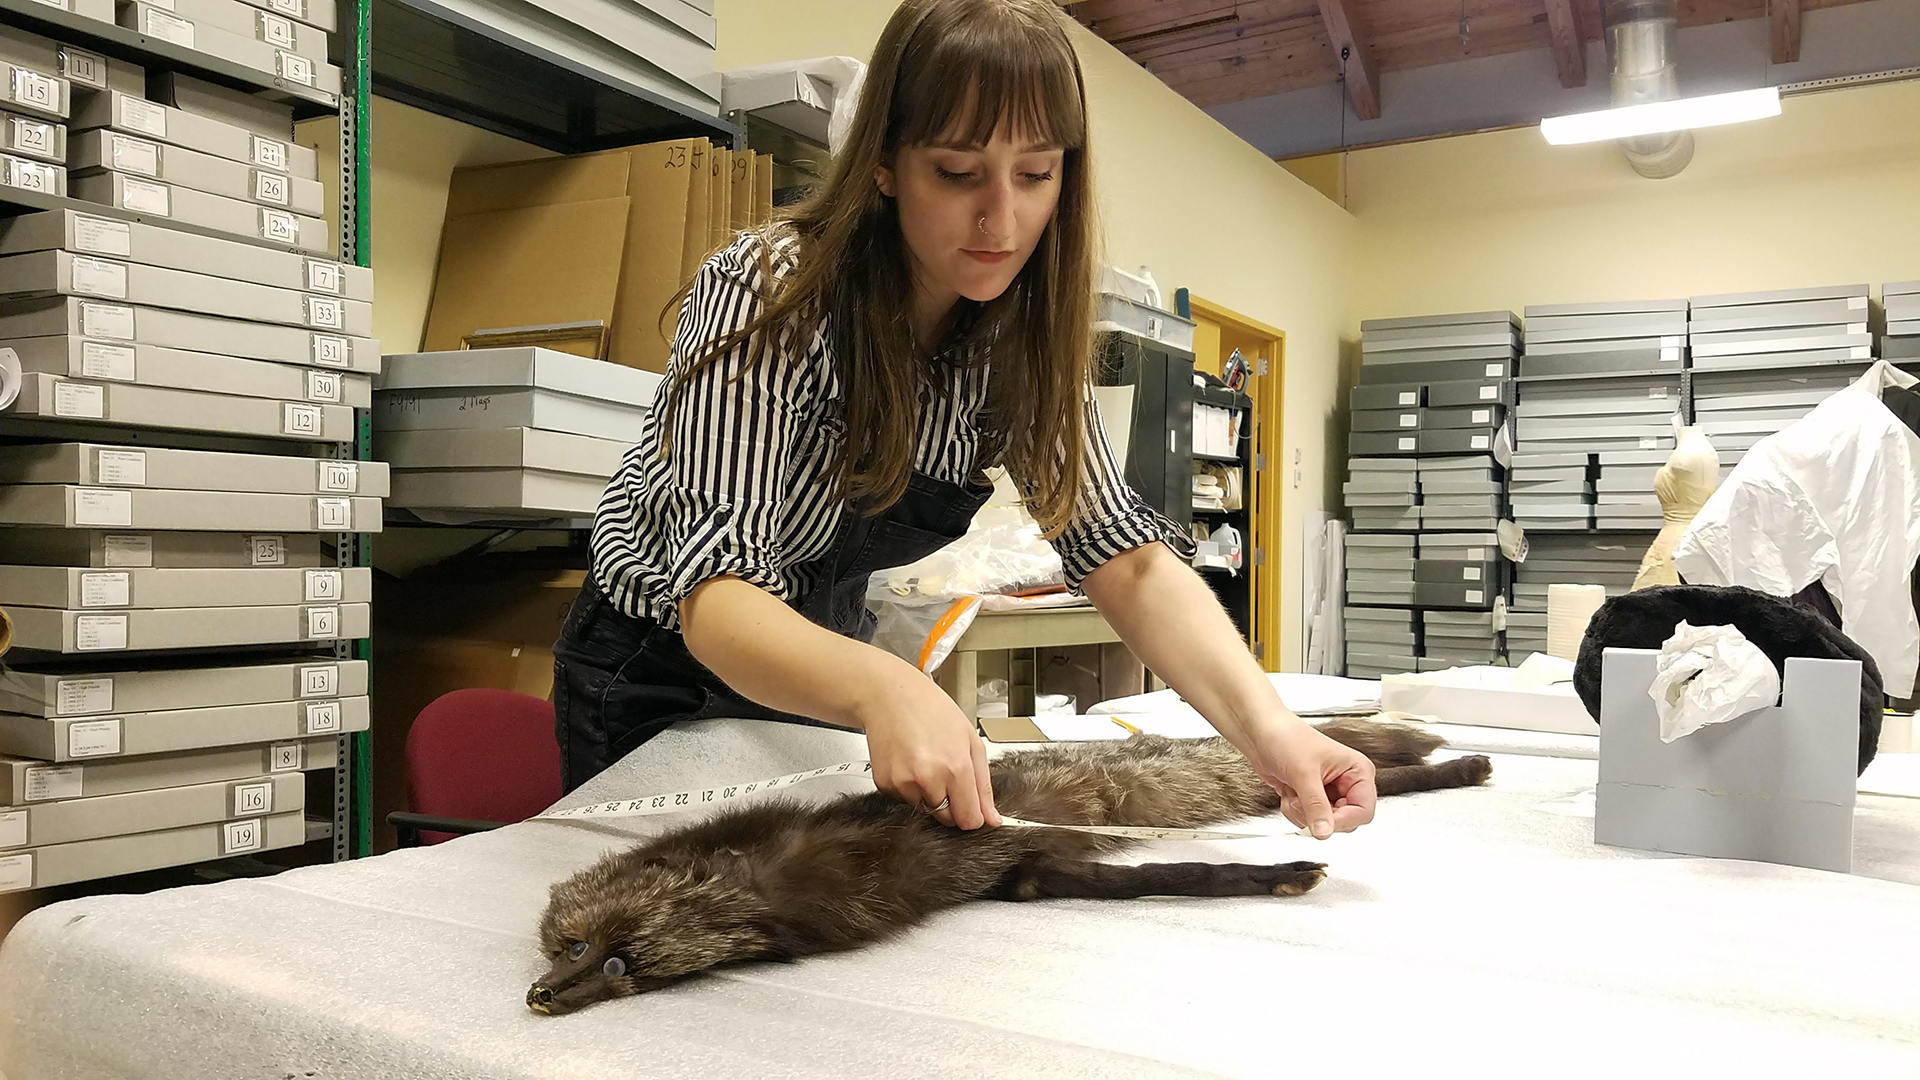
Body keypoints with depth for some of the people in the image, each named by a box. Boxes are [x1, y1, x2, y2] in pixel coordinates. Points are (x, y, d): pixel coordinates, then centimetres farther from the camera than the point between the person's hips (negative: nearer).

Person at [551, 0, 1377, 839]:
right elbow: (715, 593, -37)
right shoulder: (769, 296, -29)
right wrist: (881, 689, -57)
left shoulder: (1021, 336, -14)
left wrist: (1264, 723, -37)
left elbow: (1125, 555, -20)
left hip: (823, 661, 4)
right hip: (666, 669, -4)